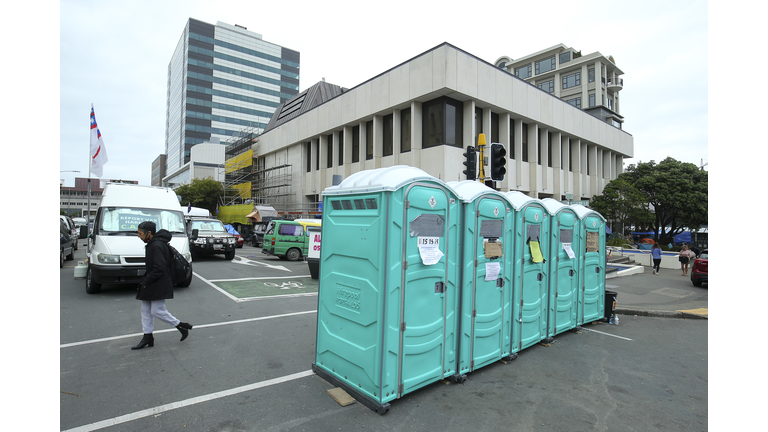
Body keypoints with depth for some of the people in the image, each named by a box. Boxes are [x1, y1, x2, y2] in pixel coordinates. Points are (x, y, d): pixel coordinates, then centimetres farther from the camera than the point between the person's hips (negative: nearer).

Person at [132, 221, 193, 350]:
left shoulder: (157, 246, -21)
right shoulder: (152, 244, 12)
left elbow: (159, 268, -26)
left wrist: (146, 281, -17)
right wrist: (146, 281, 13)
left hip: (158, 286, -10)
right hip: (151, 285, 10)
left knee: (157, 311, -4)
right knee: (146, 310, 13)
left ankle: (181, 326, 10)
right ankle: (147, 337, 22)